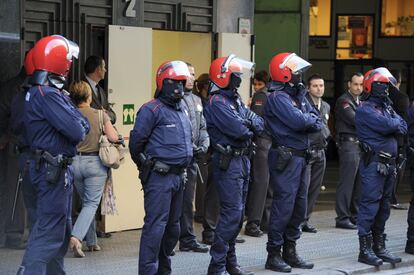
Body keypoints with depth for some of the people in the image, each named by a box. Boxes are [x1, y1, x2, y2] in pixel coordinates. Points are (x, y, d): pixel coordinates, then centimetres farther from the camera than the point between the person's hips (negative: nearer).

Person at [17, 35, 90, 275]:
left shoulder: (53, 92, 13)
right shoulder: (48, 95, -19)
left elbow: (83, 125, 12)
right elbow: (77, 130, -23)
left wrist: (80, 123, -8)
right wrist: (81, 126, -3)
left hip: (58, 168, 10)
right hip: (54, 170, -10)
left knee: (62, 228, 17)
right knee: (50, 230, -9)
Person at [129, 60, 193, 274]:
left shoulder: (182, 111, 16)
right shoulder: (152, 110, -10)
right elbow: (136, 141, -8)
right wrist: (144, 165, 5)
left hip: (179, 175, 9)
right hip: (159, 176, -9)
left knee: (173, 225, 14)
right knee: (156, 224, -11)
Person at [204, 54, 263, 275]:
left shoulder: (236, 100, 16)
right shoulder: (217, 103, -13)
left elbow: (259, 124, 8)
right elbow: (239, 130, -23)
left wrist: (250, 123, -13)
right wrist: (248, 126, -3)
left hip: (243, 160, 9)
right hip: (228, 163, -9)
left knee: (237, 213, 13)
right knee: (231, 212, -12)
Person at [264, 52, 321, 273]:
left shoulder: (299, 95, 15)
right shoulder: (277, 98, -12)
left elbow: (317, 123, 9)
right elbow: (298, 121, -23)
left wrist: (306, 121, -11)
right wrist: (310, 119, -4)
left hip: (301, 156, 9)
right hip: (285, 157, -9)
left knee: (299, 205, 12)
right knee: (283, 206, -7)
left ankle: (290, 251, 21)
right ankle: (273, 255, -1)